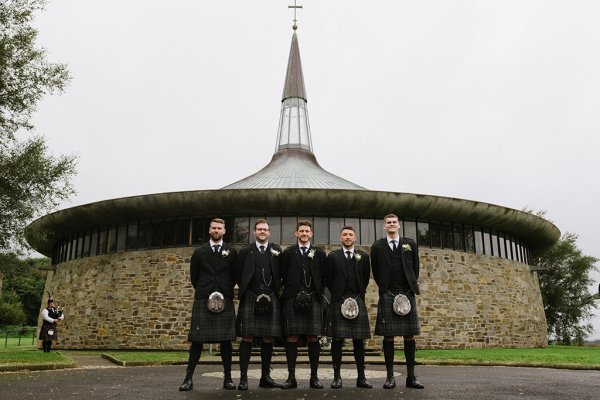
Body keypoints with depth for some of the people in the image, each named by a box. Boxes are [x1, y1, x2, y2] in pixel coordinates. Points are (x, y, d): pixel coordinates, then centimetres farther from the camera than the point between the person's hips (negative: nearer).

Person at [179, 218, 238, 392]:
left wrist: (225, 291, 7)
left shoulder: (231, 252, 9)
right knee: (197, 339, -1)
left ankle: (228, 378, 9)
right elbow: (194, 276, 13)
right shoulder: (199, 252, 10)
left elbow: (235, 276, 11)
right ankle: (189, 378, 4)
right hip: (202, 300, 0)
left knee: (226, 340, 1)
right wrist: (204, 292, 10)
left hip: (225, 301, 0)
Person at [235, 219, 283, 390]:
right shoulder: (245, 251, 7)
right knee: (247, 338, -3)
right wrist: (246, 290, 5)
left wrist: (275, 290, 4)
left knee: (268, 338, 5)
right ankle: (243, 377, 1)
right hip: (249, 298, -1)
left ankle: (266, 376, 15)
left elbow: (281, 274, 10)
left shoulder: (277, 251, 9)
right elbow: (239, 275, 9)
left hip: (271, 299, 1)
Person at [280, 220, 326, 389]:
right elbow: (283, 276, 9)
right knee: (291, 337, -1)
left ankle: (314, 377, 10)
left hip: (313, 299, 1)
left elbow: (323, 278, 10)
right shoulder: (288, 253, 10)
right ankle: (291, 377, 6)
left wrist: (319, 295, 3)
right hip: (292, 299, 0)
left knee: (313, 338, 1)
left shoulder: (320, 253, 12)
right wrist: (291, 290, 3)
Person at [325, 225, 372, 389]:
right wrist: (337, 296, 7)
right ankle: (337, 377, 6)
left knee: (359, 341, 4)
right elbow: (328, 280, 8)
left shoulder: (363, 256, 10)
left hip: (358, 302, 2)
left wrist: (358, 296, 10)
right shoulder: (333, 256, 5)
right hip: (338, 302, -1)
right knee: (337, 340, -1)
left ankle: (361, 377, 10)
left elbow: (366, 279, 14)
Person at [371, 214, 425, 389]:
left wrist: (411, 287, 7)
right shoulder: (377, 247, 7)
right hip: (387, 296, -1)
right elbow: (375, 272, 11)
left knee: (410, 335, 2)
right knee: (388, 336, -2)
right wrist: (385, 289, 6)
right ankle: (390, 377, 4)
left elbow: (415, 268, 13)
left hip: (408, 294, 1)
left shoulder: (410, 244, 10)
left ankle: (411, 377, 9)